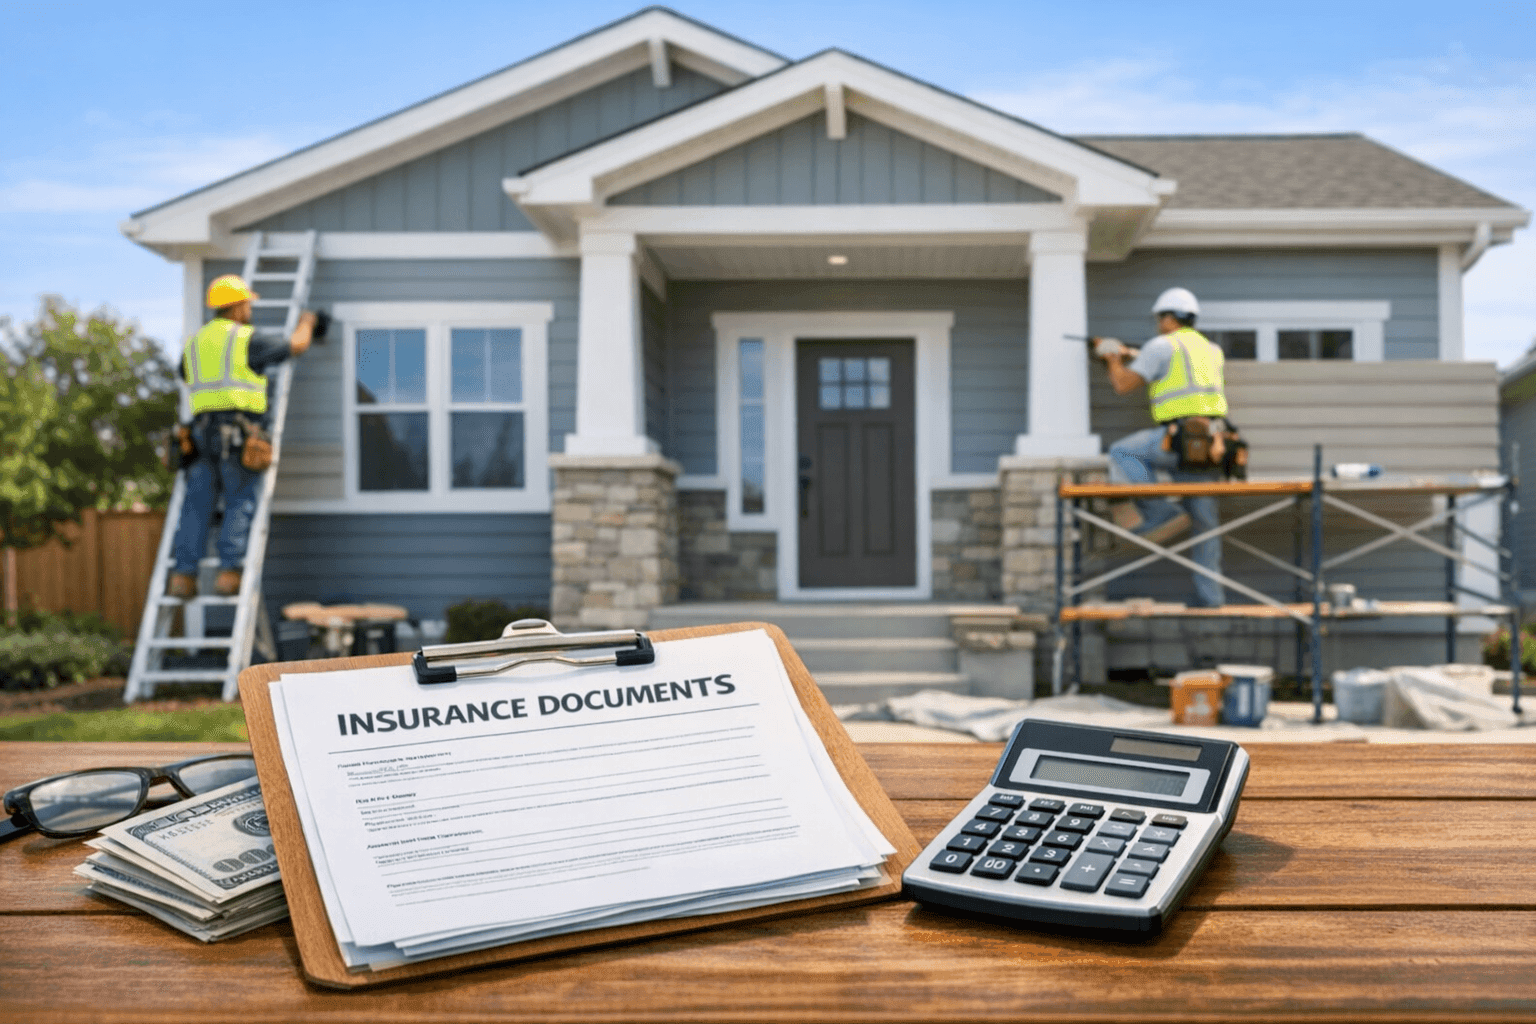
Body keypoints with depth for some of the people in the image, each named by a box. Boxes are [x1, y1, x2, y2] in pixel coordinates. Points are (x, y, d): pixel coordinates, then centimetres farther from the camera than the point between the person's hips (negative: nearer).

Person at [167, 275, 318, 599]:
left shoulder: (194, 342, 18)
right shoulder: (248, 339, -1)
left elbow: (186, 378, 36)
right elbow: (297, 345, 7)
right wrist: (305, 324, 28)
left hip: (202, 430, 5)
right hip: (240, 431, -5)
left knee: (196, 506, 4)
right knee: (240, 505, -2)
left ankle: (183, 575, 0)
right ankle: (229, 572, -9)